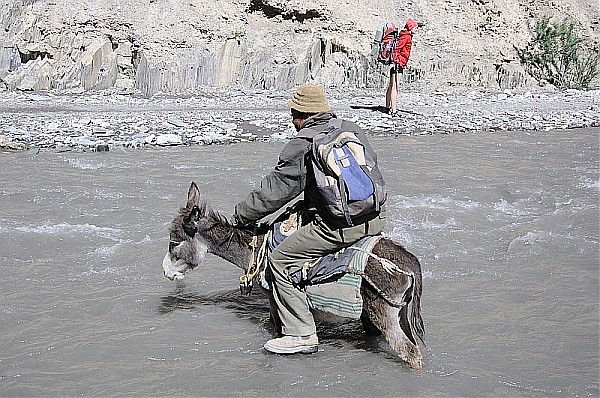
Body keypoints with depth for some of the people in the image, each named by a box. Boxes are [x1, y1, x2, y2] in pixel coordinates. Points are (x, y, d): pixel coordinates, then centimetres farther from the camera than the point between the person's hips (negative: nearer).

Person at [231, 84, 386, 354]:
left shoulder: (301, 145, -6)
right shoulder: (353, 129, 13)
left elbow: (273, 192, -2)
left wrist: (240, 216, 12)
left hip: (337, 227, -8)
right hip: (375, 220, 8)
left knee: (281, 261, 3)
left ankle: (302, 335, 2)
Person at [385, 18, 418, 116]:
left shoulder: (407, 36, 18)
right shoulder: (406, 36, -11)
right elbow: (397, 48, -20)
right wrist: (394, 61, -25)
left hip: (398, 63, 10)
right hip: (398, 63, -10)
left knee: (391, 86, 16)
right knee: (394, 87, -12)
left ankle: (388, 107, 25)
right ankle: (393, 110, -15)